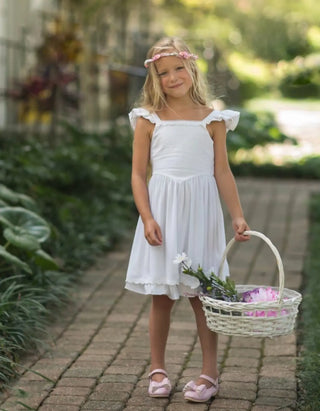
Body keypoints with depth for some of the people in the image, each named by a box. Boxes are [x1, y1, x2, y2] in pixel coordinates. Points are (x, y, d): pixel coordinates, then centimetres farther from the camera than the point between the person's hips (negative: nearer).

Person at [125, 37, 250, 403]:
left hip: (200, 212, 0)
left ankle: (209, 373, 12)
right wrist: (147, 218, -10)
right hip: (162, 211, 0)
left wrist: (238, 216, 0)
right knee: (161, 295, 6)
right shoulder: (149, 120, 1)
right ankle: (157, 369, 20)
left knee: (202, 294, 3)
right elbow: (138, 173, 1)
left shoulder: (211, 120, 3)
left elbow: (222, 172, 6)